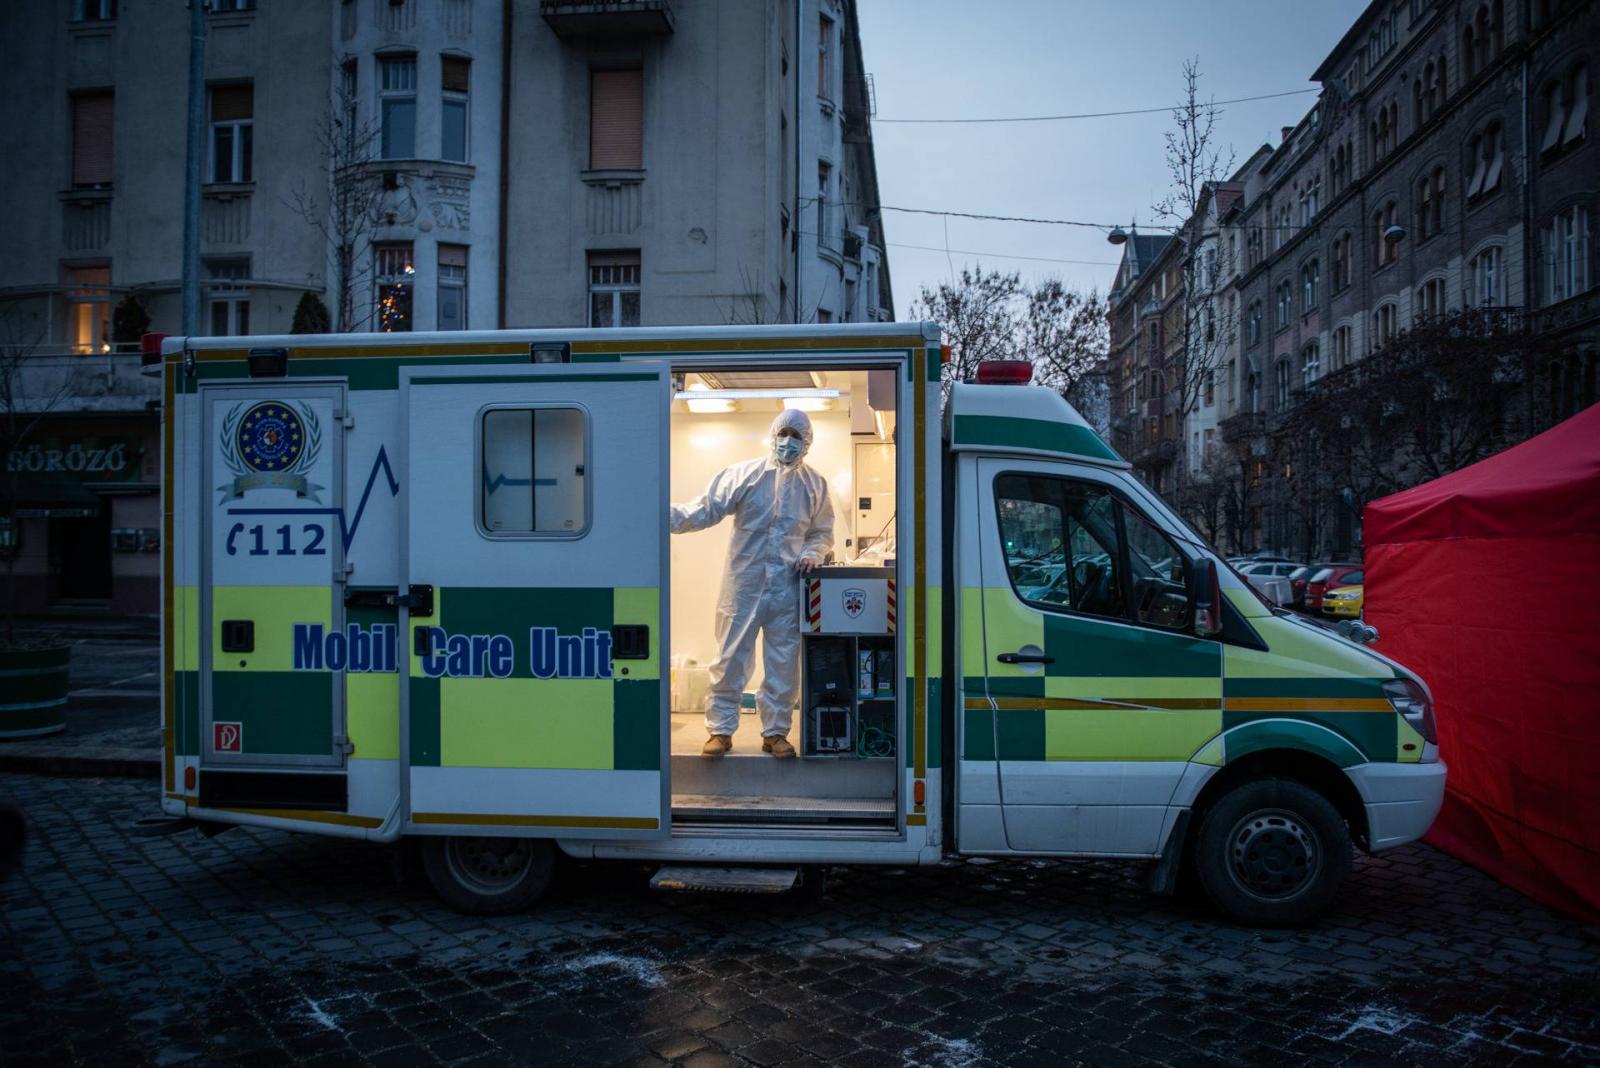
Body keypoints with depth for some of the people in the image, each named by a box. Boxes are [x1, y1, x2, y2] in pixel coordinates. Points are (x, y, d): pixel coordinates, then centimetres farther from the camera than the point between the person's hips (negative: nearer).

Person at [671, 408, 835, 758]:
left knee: (784, 664, 8)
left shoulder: (815, 485, 8)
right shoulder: (744, 474, -1)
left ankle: (775, 731, 21)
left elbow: (822, 532, 17)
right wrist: (672, 516, -20)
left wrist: (813, 553, -4)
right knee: (730, 660, 3)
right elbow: (706, 509, -5)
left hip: (788, 588, 2)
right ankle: (721, 730, 16)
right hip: (743, 584, -2)